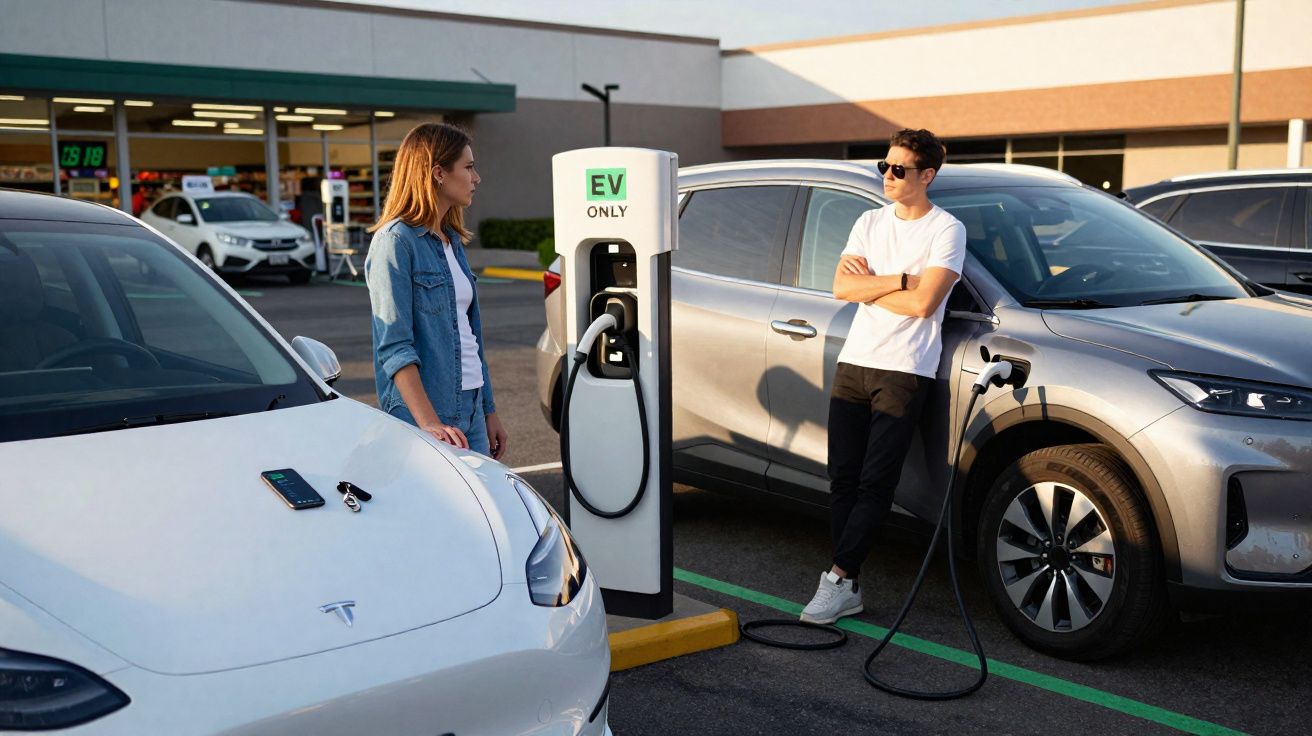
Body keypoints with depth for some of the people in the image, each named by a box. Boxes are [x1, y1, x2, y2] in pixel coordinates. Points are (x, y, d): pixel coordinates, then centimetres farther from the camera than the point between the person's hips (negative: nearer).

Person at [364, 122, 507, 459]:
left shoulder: (452, 240, 14)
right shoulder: (395, 242, -11)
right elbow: (394, 347, -17)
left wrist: (488, 411, 17)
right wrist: (428, 423, -25)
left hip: (470, 408, 8)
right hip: (424, 411, -8)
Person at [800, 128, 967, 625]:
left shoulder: (946, 230, -3)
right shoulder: (871, 222, 14)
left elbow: (922, 304, -16)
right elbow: (841, 287, 1)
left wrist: (867, 284, -4)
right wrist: (899, 279, -8)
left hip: (904, 372, -5)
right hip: (853, 364, 6)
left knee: (875, 485, -7)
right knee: (843, 479, 2)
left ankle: (839, 579, -5)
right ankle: (847, 589, 6)